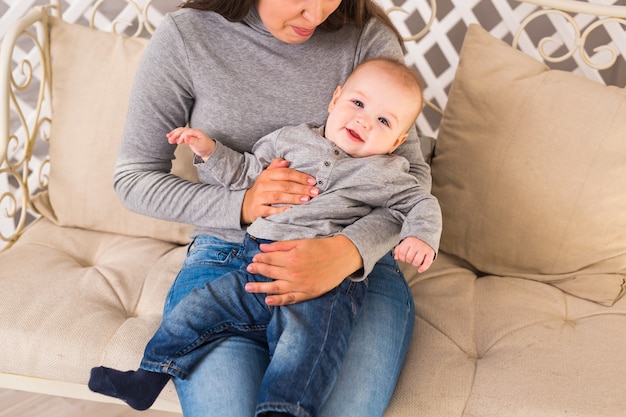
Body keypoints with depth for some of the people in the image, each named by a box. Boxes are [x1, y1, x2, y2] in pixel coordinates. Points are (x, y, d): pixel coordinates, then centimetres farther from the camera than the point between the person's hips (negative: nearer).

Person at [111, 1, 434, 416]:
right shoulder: (184, 37, -4)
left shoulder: (368, 37, -2)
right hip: (226, 259, 0)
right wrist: (240, 205, -15)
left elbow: (414, 173, -6)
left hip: (354, 262, 1)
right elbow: (133, 178, 1)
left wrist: (349, 252, -26)